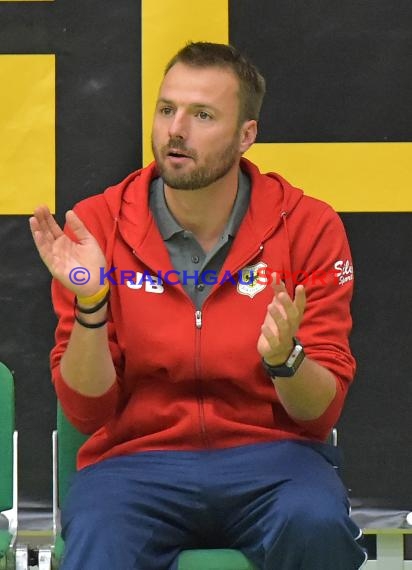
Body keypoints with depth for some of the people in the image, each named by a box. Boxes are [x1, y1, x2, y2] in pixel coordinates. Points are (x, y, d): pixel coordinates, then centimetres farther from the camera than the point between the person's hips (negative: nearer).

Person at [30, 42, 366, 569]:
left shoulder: (309, 228, 0)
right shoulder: (98, 226, 1)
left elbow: (320, 414, 1)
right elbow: (87, 413, 0)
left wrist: (285, 358, -21)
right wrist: (89, 304, -16)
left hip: (271, 456, 1)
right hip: (135, 457, -1)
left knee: (316, 526, -32)